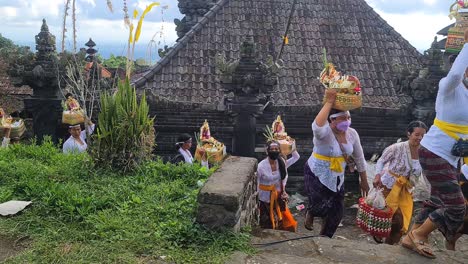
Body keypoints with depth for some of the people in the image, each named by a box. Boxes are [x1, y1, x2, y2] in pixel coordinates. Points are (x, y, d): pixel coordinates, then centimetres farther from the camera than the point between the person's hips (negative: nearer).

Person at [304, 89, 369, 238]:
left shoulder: (352, 134, -8)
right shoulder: (325, 133, -26)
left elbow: (359, 157, 5)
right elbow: (317, 125, -54)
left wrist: (364, 181, 10)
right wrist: (329, 102, -48)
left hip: (336, 177, 6)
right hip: (316, 175, -6)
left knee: (337, 212, 10)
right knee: (322, 207, -19)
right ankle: (310, 213, 21)